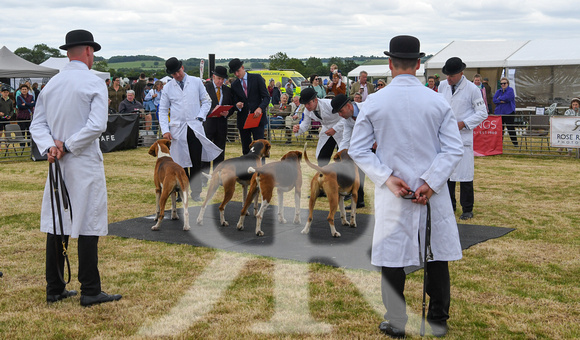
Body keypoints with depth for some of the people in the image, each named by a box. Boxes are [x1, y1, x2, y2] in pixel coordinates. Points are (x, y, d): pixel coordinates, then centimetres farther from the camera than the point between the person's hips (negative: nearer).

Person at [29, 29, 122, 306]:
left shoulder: (51, 84, 9)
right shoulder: (94, 83, -9)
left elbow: (38, 124, 7)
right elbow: (97, 125, -19)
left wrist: (50, 147, -6)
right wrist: (67, 146, -12)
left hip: (58, 166, 6)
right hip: (85, 165, -6)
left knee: (56, 224, 10)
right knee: (87, 226, -1)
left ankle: (54, 289, 17)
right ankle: (90, 292, 3)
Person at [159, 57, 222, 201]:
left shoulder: (196, 82, 6)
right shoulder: (168, 87, 6)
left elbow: (206, 101, 11)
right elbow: (163, 110, 8)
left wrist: (200, 117, -4)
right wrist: (165, 130, -3)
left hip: (195, 128, 0)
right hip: (177, 130, 0)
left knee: (196, 163, -1)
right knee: (180, 163, 2)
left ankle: (196, 193, 7)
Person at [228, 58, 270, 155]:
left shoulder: (256, 78, 2)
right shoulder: (234, 85, 10)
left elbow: (266, 97, -1)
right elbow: (235, 102, 11)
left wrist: (260, 108, -19)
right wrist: (237, 105, -14)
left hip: (257, 117, -3)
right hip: (243, 120, 3)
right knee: (246, 149, 8)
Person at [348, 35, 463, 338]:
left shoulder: (374, 102, -5)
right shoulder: (438, 102, -3)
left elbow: (357, 148, -4)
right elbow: (453, 149, -6)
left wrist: (387, 179, -8)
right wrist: (431, 183, -10)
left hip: (392, 193, -1)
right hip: (432, 193, 1)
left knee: (392, 255, 9)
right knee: (437, 253, 13)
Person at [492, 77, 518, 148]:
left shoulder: (510, 90, -2)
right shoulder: (498, 91, 15)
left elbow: (507, 97, -18)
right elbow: (494, 100, 1)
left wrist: (499, 98, -2)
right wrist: (502, 101, -14)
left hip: (508, 112, -5)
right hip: (499, 112, 5)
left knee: (510, 128, -5)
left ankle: (515, 142, 4)